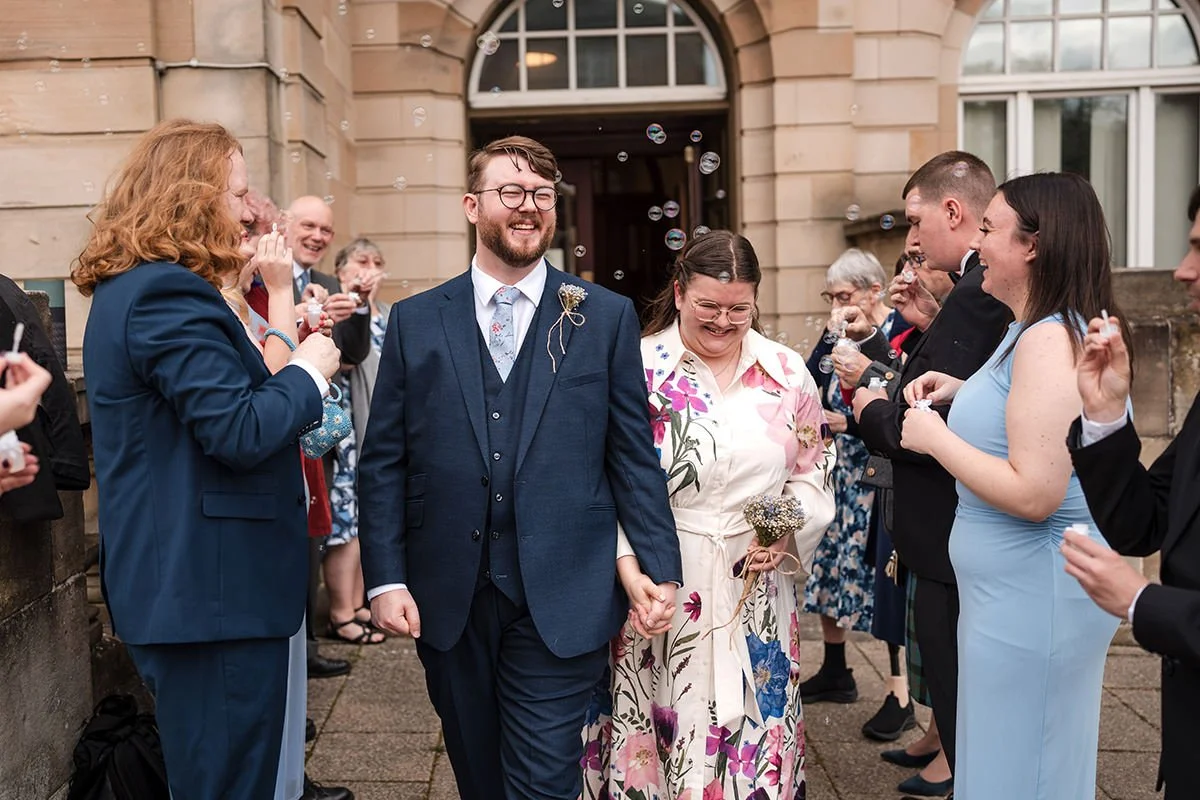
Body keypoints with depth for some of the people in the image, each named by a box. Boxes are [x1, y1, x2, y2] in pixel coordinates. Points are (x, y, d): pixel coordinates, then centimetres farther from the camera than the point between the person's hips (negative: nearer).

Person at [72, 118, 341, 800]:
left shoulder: (128, 289, 15)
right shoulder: (171, 293, -18)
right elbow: (238, 432, -23)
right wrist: (309, 369, -8)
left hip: (176, 584, 11)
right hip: (215, 591, -11)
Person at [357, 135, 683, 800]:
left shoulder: (606, 317, 2)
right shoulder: (415, 320, 4)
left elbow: (634, 456, 2)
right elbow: (383, 463, 4)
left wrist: (661, 569, -1)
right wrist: (386, 577, -3)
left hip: (561, 602, -2)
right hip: (447, 601, 2)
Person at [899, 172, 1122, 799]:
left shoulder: (1051, 340, -22)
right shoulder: (1038, 331, 10)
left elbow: (1034, 493, -28)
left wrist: (936, 437, -18)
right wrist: (964, 393, 9)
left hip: (1032, 598, -10)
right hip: (1021, 590, 10)